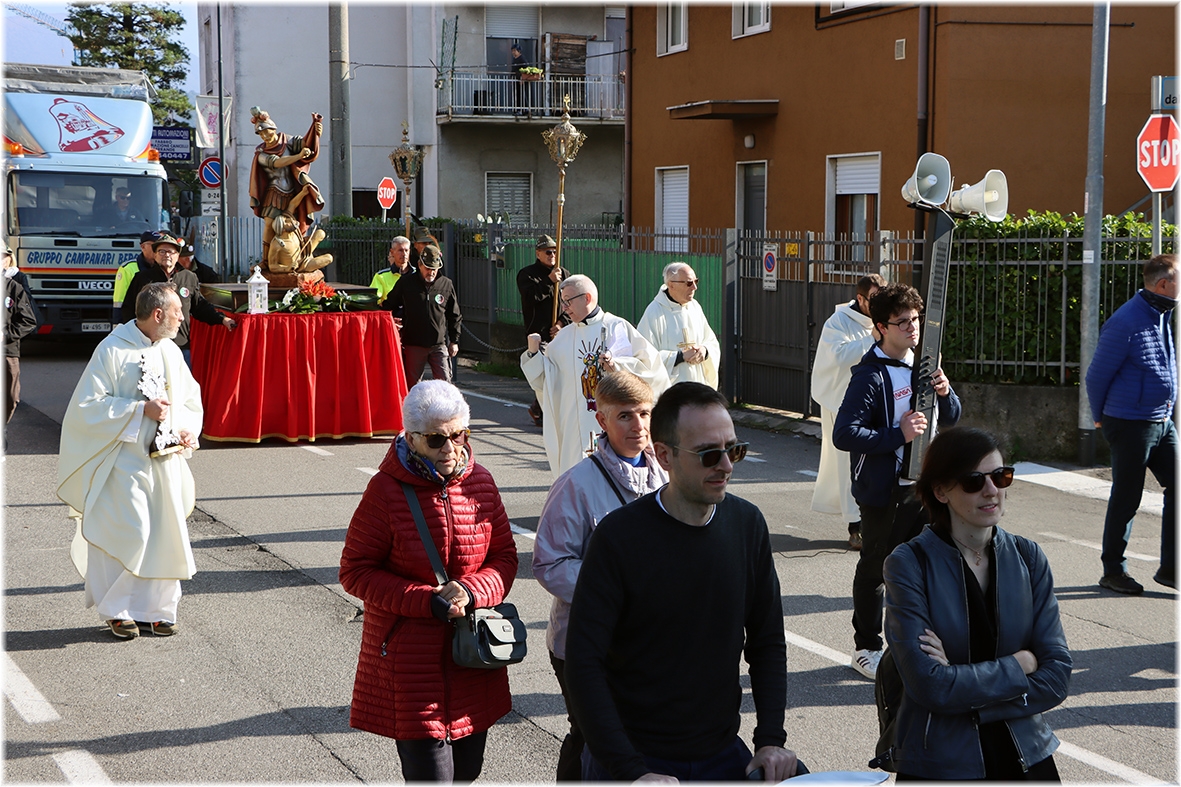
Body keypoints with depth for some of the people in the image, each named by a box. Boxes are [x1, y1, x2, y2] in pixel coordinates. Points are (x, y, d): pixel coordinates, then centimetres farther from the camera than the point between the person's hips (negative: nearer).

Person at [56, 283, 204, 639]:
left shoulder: (170, 352, 10)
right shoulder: (112, 350, -9)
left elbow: (191, 399, 20)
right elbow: (89, 405, -12)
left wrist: (189, 429, 0)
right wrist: (141, 411, -18)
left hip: (166, 460, 6)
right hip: (125, 459, -6)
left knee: (167, 534, 4)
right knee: (133, 532, -11)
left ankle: (156, 610, 15)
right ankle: (117, 610, 6)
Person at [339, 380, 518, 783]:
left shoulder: (480, 482, 2)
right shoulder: (386, 489, -12)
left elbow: (505, 557, 8)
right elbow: (355, 571, -8)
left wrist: (470, 591, -13)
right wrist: (427, 601, -18)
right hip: (408, 656, -5)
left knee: (465, 771, 14)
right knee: (430, 775, -9)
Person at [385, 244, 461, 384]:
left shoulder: (446, 285, 5)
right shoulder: (405, 283, 3)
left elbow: (454, 316, 12)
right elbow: (389, 307, 15)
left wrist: (454, 341, 9)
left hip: (439, 343, 0)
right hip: (413, 344, 0)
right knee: (411, 384, 5)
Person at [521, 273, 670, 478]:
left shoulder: (618, 327, 1)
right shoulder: (563, 337, 13)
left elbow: (649, 364, -3)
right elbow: (545, 380, 13)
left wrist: (617, 365, -16)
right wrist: (534, 354, -1)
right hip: (576, 426, 3)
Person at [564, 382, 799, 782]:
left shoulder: (747, 524, -2)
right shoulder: (620, 535, -16)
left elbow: (767, 641, 8)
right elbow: (584, 664, -17)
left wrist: (771, 738, -4)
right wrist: (631, 771, -23)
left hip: (722, 754, 4)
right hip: (636, 759, -4)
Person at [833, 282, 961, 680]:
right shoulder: (870, 375, -15)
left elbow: (950, 420, 16)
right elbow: (844, 434, -22)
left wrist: (945, 393, -6)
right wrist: (898, 435, -26)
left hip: (923, 483, 7)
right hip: (883, 490, -7)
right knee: (875, 569, 5)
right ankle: (866, 648, 17)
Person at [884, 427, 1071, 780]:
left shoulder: (1028, 558, 1)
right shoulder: (909, 565, -11)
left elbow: (1057, 676, -4)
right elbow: (929, 685, -19)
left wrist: (962, 687, -15)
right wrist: (1019, 665, -10)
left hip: (1026, 756, 3)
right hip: (938, 763, -3)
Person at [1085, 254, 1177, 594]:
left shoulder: (1165, 317, 9)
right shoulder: (1126, 323, -17)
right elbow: (1097, 375, -10)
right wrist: (1101, 418, 3)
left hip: (1163, 422, 8)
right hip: (1130, 423, -8)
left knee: (1176, 488, 6)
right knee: (1126, 499, 0)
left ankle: (1170, 568, 14)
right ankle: (1113, 571, 13)